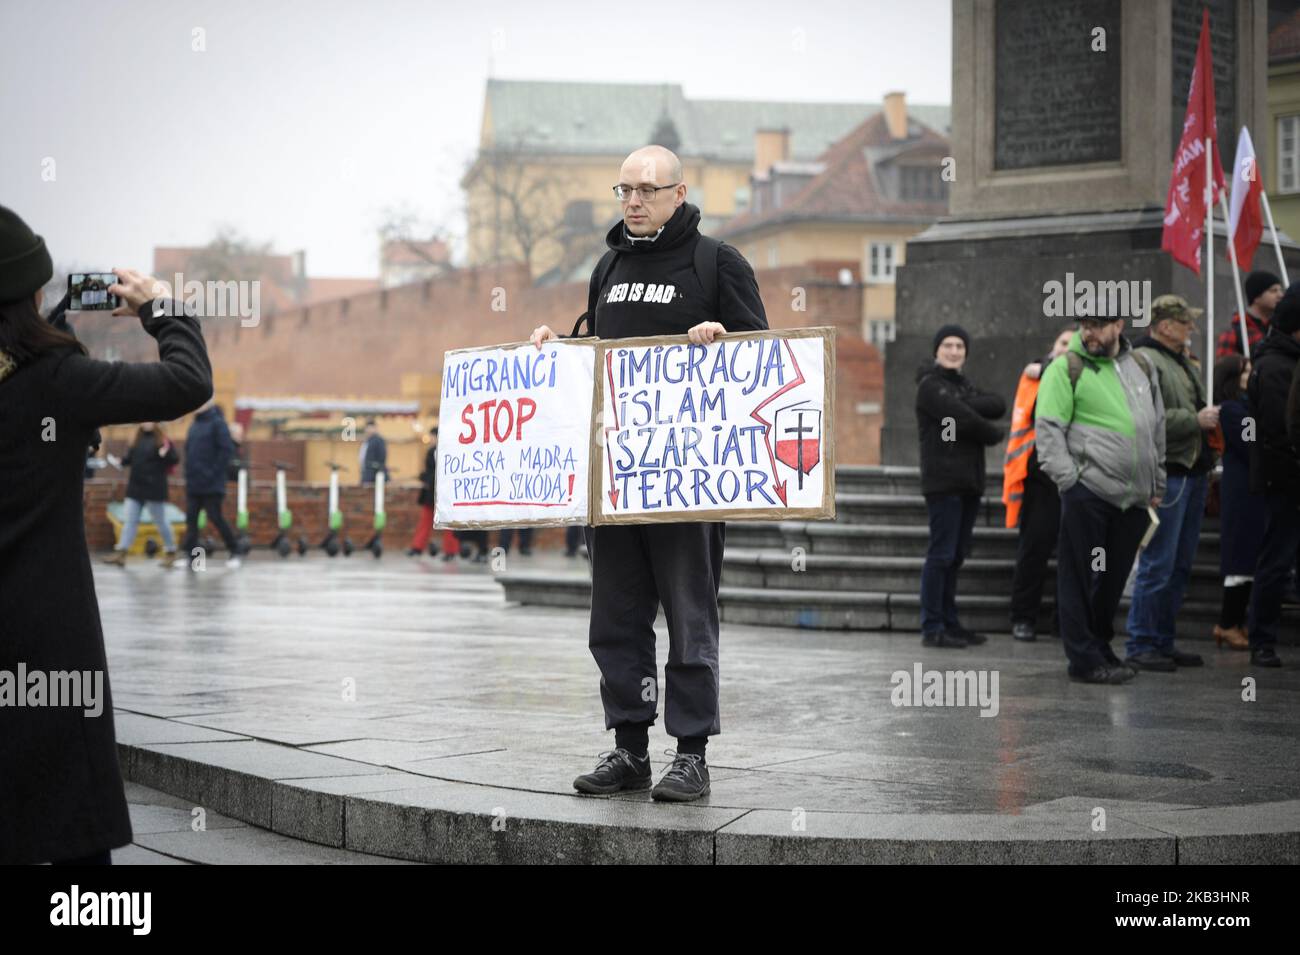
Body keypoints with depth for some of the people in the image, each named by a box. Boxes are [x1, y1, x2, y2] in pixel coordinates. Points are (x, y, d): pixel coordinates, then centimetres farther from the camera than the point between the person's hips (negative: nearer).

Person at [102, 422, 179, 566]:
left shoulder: (161, 440, -7)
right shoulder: (138, 440, 11)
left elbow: (175, 458, -12)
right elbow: (131, 458, 19)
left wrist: (166, 454, -31)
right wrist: (122, 461, 0)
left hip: (154, 488, -6)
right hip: (135, 487, 6)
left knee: (160, 521, 4)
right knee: (130, 521, 3)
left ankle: (171, 552, 18)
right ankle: (121, 553, 1)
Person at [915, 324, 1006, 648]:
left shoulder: (962, 385, 20)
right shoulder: (931, 385, -5)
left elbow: (998, 406, 3)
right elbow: (962, 418, -16)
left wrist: (965, 405, -13)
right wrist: (995, 434, -2)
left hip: (968, 481, 8)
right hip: (943, 481, -8)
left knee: (955, 556, 10)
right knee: (941, 554, -9)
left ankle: (949, 623, 15)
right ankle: (932, 628, -7)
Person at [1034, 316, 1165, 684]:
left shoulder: (1141, 367, 17)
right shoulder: (1066, 368, -2)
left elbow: (1157, 428, 23)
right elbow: (1048, 429, -8)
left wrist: (1156, 485, 20)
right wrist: (1067, 478, -16)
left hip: (1134, 497, 6)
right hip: (1087, 491, -6)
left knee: (1114, 578, 13)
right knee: (1079, 577, -2)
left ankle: (1100, 647, 25)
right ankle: (1085, 659, 3)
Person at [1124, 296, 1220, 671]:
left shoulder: (1184, 364, 20)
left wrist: (1211, 422, 13)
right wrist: (1196, 420, -17)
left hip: (1193, 472, 10)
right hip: (1166, 474, -10)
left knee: (1181, 565, 13)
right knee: (1158, 565, -8)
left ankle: (1163, 641, 21)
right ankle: (1141, 644, -1)